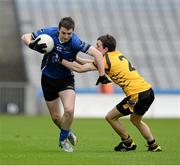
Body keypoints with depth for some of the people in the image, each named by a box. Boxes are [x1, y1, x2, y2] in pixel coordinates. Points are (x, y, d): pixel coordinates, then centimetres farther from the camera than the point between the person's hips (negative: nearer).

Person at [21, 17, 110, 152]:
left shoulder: (75, 42, -27)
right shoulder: (49, 33, -20)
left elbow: (97, 53, -30)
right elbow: (25, 37, -9)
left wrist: (102, 75, -31)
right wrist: (32, 45, -30)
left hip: (66, 79, -2)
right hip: (48, 79, 2)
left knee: (69, 110, -22)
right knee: (55, 117, 8)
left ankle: (63, 139, 5)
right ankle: (67, 133, 41)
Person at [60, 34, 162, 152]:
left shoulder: (107, 60, -9)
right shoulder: (118, 55, 17)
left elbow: (80, 69, -7)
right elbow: (93, 63, 28)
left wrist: (61, 60, 1)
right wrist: (75, 58, 24)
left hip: (137, 95, -9)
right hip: (149, 91, 9)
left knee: (111, 117, 8)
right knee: (135, 119, 32)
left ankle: (128, 143, 19)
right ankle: (153, 146, 29)